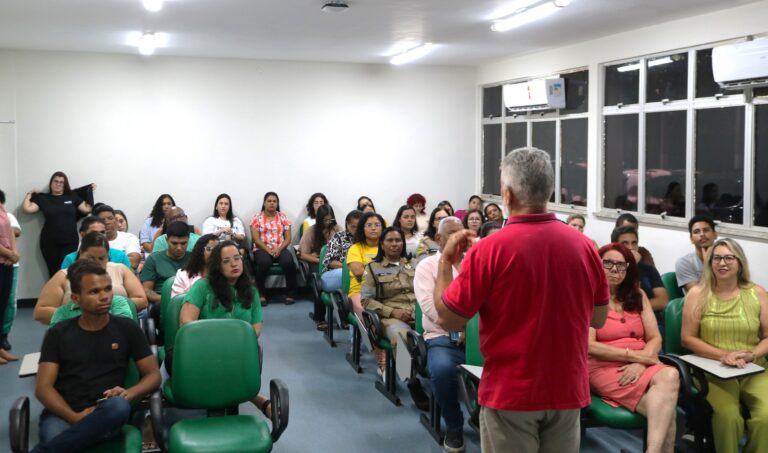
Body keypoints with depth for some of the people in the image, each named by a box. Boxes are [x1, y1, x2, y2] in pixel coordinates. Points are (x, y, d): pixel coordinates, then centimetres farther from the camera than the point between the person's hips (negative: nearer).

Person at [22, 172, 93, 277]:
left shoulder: (72, 197, 9)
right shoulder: (43, 198, 8)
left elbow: (87, 209, 5)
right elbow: (27, 208, -1)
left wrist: (90, 192, 6)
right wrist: (30, 194, 5)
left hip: (69, 242, -1)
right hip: (49, 243, 1)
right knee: (53, 272, 1)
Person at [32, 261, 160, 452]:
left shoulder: (127, 328, 11)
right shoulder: (58, 334, 11)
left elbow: (153, 375, 11)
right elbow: (43, 387, 3)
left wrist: (128, 393, -13)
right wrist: (75, 417, -16)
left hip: (106, 414, 3)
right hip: (61, 414, -2)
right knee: (55, 436, -41)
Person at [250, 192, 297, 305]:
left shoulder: (283, 217, 10)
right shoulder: (257, 218, 5)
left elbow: (288, 238, 4)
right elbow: (256, 239, -3)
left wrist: (279, 249, -14)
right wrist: (268, 250, -17)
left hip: (280, 249, 2)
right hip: (262, 249, -2)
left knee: (288, 262, -31)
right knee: (264, 262, -37)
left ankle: (291, 294, -18)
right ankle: (260, 294, -23)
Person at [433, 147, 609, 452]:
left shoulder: (489, 249, -17)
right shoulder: (584, 245, -5)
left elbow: (448, 320, -9)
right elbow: (598, 319, 8)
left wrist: (446, 261, 2)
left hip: (510, 392, -3)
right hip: (567, 390, 4)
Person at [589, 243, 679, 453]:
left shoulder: (638, 296, 17)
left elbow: (655, 339, 9)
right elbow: (589, 346, -10)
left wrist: (640, 363, -13)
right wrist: (634, 355, -13)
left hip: (643, 365, 5)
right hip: (605, 367, -5)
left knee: (670, 375, -34)